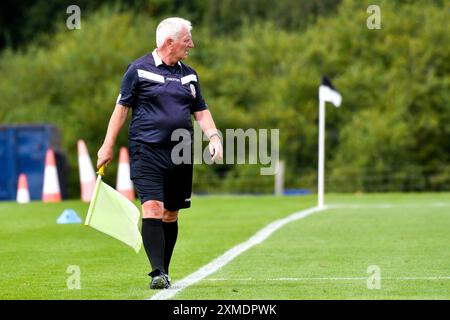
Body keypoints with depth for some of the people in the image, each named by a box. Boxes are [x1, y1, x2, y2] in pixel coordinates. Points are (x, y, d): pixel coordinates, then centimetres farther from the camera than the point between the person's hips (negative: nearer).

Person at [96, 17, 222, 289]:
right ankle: (158, 273, -20)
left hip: (181, 154, 5)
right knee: (153, 209, -16)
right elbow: (122, 108, 3)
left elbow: (201, 111, 18)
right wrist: (108, 147, 2)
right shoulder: (139, 70, -1)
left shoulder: (189, 75, 14)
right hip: (147, 152, -5)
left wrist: (214, 136, 0)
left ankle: (164, 272, 18)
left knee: (171, 215, 8)